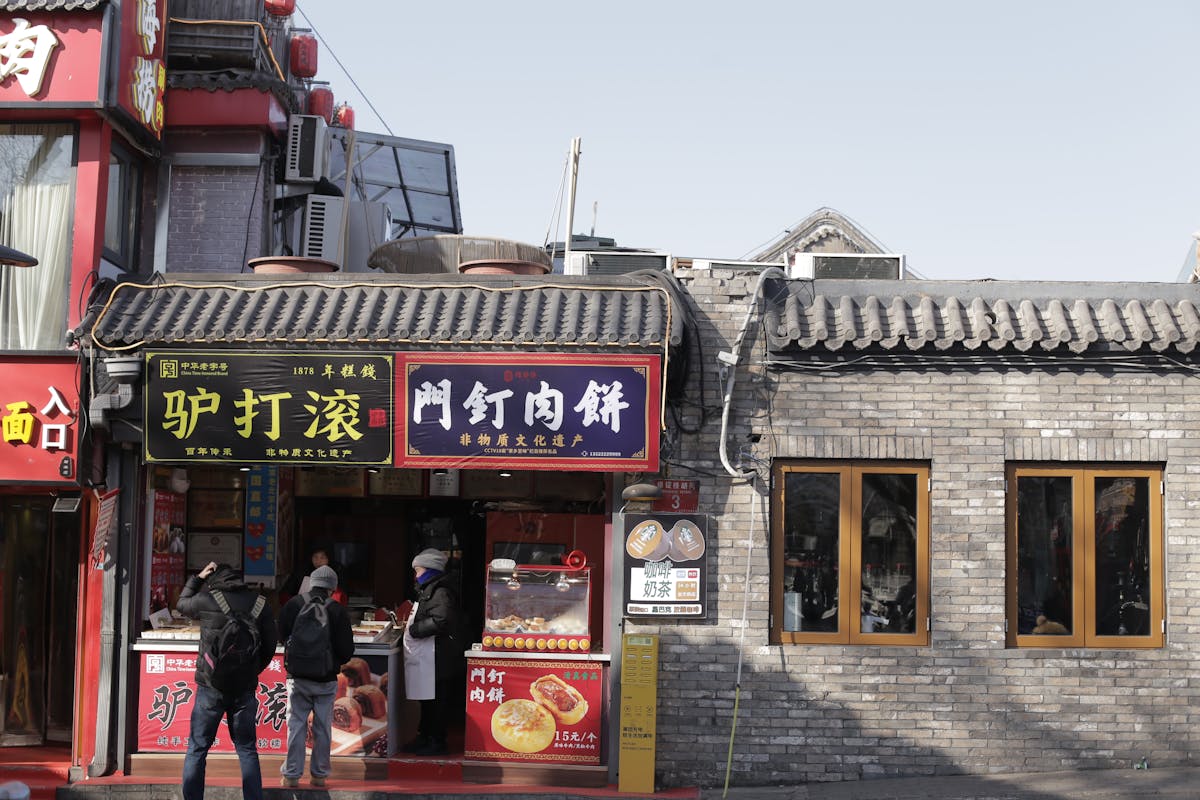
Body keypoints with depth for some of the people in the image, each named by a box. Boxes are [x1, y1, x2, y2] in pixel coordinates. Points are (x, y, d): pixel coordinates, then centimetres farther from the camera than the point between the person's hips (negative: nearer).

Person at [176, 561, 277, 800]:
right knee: (247, 750, 10)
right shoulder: (259, 603, 2)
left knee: (197, 749, 7)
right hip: (245, 688, 2)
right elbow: (270, 644, 7)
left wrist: (197, 578, 23)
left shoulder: (206, 600, -6)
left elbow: (181, 604, 15)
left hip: (211, 687, -2)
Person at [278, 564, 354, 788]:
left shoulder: (293, 605, -7)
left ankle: (291, 774, 7)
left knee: (296, 725, 6)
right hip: (326, 680, 0)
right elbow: (347, 650, -7)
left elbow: (281, 635, 6)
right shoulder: (338, 611, -10)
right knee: (323, 727, 10)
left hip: (297, 678, 0)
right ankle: (319, 774, 15)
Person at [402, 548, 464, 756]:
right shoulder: (430, 590, 18)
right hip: (426, 658, 11)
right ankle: (424, 737, 26)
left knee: (435, 702, -3)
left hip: (436, 659, -11)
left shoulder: (440, 592, -16)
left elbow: (441, 620, -28)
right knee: (427, 700, 17)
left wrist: (414, 629, -19)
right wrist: (411, 626, 10)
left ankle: (436, 743, 3)